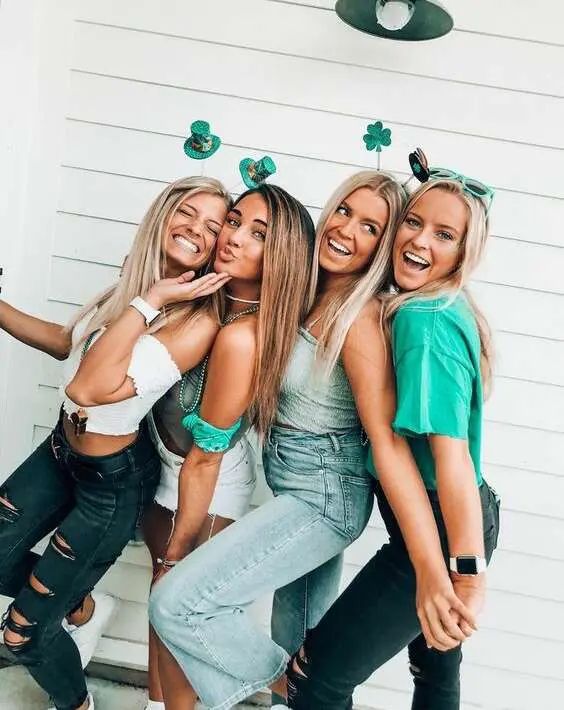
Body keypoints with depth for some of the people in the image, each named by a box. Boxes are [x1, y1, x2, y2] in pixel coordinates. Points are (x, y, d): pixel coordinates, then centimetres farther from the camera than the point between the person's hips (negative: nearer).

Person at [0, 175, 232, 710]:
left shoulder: (200, 321, -27)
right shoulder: (136, 282, -5)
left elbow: (87, 388, -35)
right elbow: (68, 342, 10)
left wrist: (146, 302, -31)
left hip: (114, 480, -7)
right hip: (62, 449, 7)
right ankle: (80, 605, 43)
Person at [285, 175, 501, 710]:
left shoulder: (422, 320, -24)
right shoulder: (450, 309, 5)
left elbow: (451, 450, -31)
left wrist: (466, 575, -32)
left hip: (434, 531, -10)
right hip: (463, 519, 10)